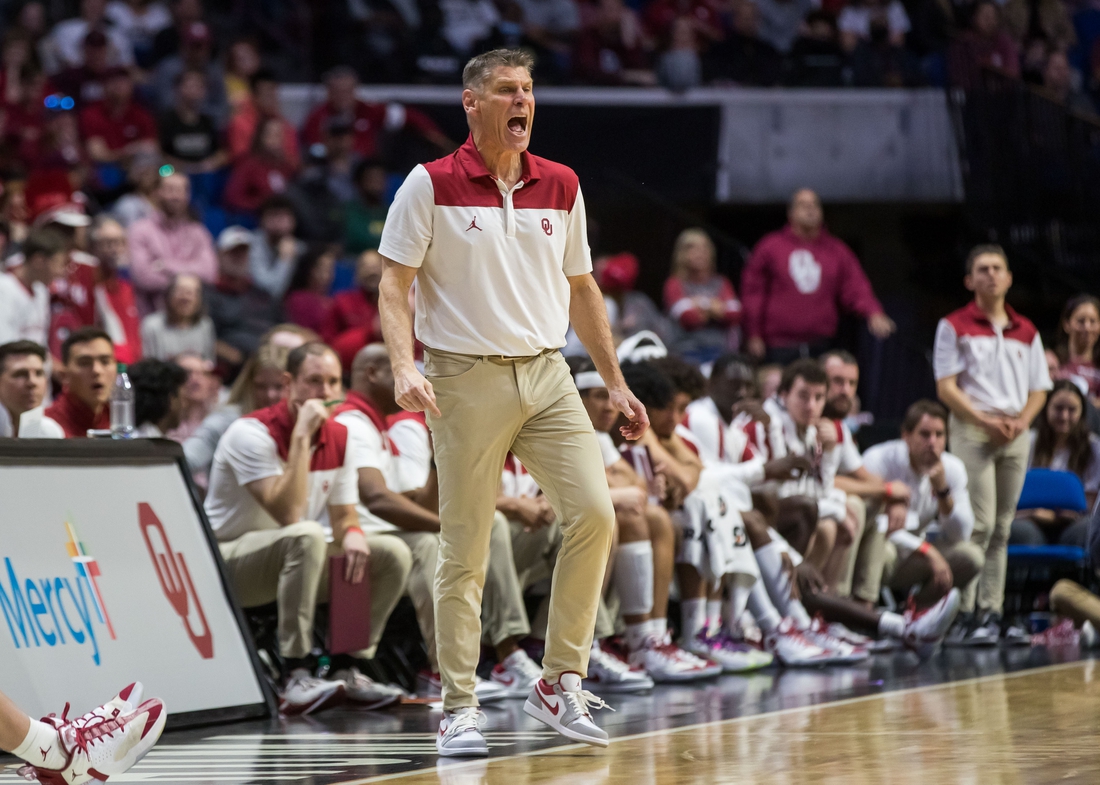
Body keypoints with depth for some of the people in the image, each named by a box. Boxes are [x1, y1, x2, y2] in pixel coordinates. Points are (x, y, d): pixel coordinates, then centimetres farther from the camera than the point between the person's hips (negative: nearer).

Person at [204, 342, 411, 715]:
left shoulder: (341, 439, 2)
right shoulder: (253, 433, -20)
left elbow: (344, 519, 8)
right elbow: (289, 515, -30)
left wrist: (353, 537, -18)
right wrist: (302, 436, -30)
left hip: (296, 560, 7)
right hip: (228, 560, -7)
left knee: (393, 553, -9)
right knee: (307, 535, -37)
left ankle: (346, 670, -7)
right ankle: (296, 678, -38)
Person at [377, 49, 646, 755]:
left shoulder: (561, 187, 11)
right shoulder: (431, 186, -3)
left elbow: (581, 289, 19)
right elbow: (394, 284, -5)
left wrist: (615, 381, 17)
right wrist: (405, 366, -20)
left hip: (548, 375, 4)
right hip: (467, 379, -4)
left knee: (594, 512, -10)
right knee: (464, 551, -3)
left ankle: (561, 683, 1)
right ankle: (460, 709, 6)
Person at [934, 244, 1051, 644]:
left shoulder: (1026, 332, 14)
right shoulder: (954, 326, 1)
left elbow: (1039, 389, 15)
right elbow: (946, 387, -4)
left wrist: (1022, 419, -5)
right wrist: (984, 420, -15)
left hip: (1016, 433, 5)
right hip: (972, 430, -5)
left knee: (1002, 528, 5)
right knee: (979, 524, -13)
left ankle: (992, 611, 8)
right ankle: (965, 613, -12)